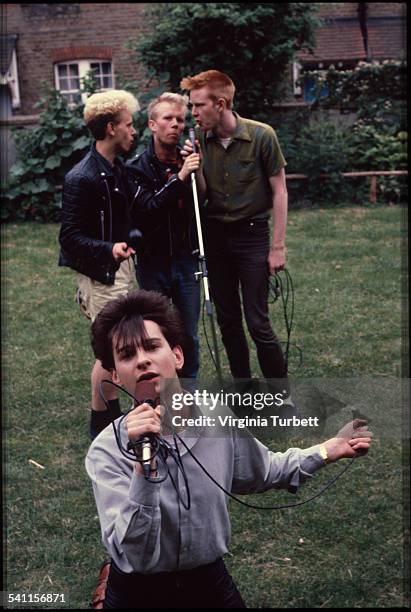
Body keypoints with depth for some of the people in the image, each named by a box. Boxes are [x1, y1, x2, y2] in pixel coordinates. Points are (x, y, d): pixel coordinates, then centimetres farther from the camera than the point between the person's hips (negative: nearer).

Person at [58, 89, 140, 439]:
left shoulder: (118, 169, 7)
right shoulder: (82, 179, -21)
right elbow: (70, 237, -22)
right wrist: (109, 250, -35)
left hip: (122, 266, 9)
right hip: (101, 275, -9)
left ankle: (114, 413, 29)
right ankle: (101, 425, 15)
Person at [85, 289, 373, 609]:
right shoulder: (108, 451, -23)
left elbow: (263, 472, 8)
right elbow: (135, 557, -32)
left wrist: (329, 450, -1)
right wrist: (144, 464, -40)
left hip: (210, 582, 3)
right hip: (137, 593, -3)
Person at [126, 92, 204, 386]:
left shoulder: (190, 161, 2)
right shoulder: (138, 167, -6)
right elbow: (146, 209, -21)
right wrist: (179, 179, -28)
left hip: (187, 259, 2)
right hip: (153, 261, -2)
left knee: (189, 333, 10)